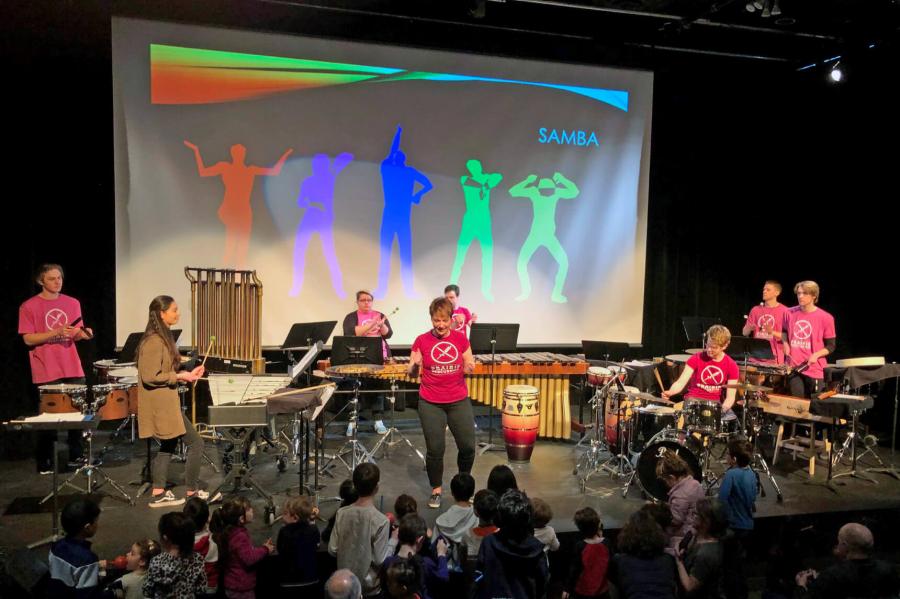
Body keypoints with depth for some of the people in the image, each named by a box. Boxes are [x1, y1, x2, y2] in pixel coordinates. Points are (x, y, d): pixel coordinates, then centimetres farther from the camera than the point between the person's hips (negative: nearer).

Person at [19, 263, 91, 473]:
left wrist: (84, 333, -8)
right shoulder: (29, 307, -5)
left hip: (73, 369, 4)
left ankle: (76, 456, 23)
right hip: (46, 372, -4)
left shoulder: (73, 303, 8)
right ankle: (44, 462, 17)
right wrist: (56, 333, -21)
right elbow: (28, 339, -9)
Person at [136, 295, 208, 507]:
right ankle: (192, 491, 9)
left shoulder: (164, 338, 11)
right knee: (195, 443, -3)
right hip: (162, 405, -10)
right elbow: (150, 377, -23)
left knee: (168, 445, 16)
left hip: (165, 403, 10)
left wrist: (185, 373, 8)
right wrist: (179, 377, -18)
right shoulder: (154, 342, -19)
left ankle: (159, 494, 22)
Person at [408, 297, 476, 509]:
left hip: (459, 401, 1)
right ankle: (436, 489, 25)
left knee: (468, 446, 0)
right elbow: (412, 373, 1)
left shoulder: (460, 338, 1)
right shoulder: (422, 341, -4)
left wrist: (469, 367, -12)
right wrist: (415, 365, -21)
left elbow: (469, 365, 10)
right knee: (434, 449, 3)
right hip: (430, 404, -1)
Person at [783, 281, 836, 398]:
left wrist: (816, 355, -17)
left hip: (814, 369, -2)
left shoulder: (825, 318, -6)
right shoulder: (791, 313, 4)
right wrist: (786, 345, 6)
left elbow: (831, 346, 0)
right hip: (793, 366, 2)